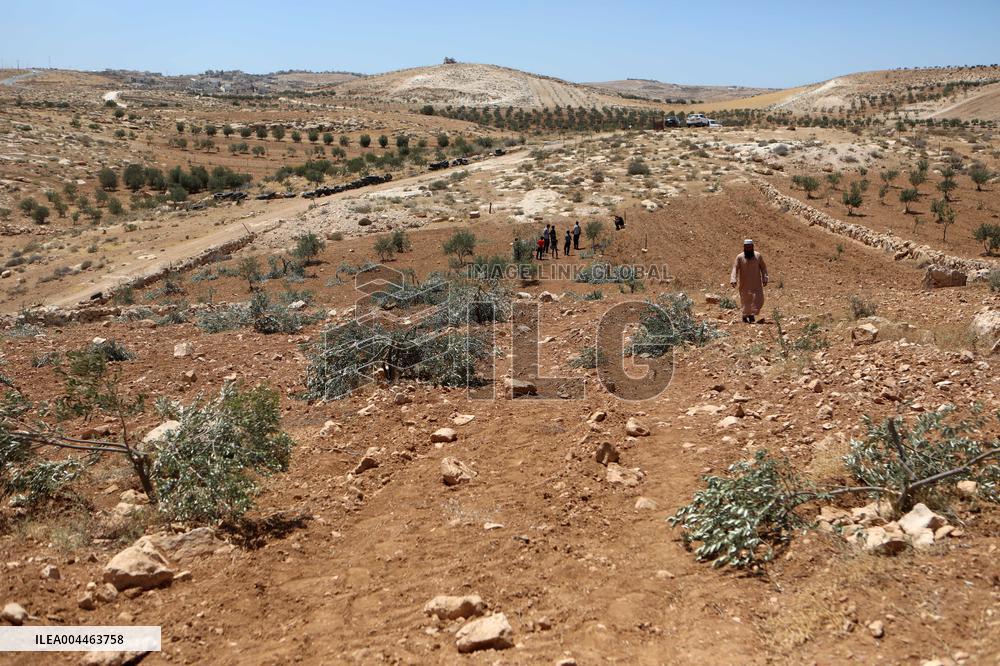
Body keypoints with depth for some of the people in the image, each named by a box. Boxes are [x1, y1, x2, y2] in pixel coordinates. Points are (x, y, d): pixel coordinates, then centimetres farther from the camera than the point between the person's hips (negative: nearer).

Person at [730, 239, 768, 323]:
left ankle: (752, 314, 5)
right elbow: (735, 269, -7)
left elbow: (763, 268, 8)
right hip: (745, 284, -1)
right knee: (746, 301, 2)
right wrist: (733, 280, -18)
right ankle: (745, 316, 17)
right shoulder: (739, 257, -3)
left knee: (758, 299, -9)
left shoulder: (758, 256, 2)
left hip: (756, 283, 1)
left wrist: (765, 278, 0)